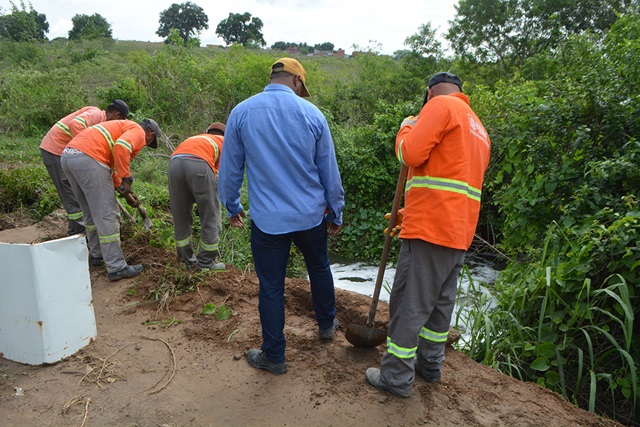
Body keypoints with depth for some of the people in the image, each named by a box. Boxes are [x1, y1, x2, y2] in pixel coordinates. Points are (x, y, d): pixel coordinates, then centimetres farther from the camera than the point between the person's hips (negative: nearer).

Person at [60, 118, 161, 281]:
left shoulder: (122, 127, 32)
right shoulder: (138, 131, 5)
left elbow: (108, 167, 33)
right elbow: (120, 147, -19)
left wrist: (123, 189, 34)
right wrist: (126, 179, -12)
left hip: (68, 156, 10)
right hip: (88, 158, -10)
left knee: (90, 212, 22)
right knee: (107, 215, -4)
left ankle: (97, 254, 36)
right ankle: (117, 268, 0)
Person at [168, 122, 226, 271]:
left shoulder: (196, 138, 40)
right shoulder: (225, 141, 28)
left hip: (174, 161, 5)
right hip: (199, 163, -5)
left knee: (180, 216, 17)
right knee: (210, 216, 9)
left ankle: (187, 259, 28)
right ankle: (206, 262, 16)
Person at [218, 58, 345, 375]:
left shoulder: (241, 112, -3)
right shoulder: (312, 113, -3)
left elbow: (230, 168, 3)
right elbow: (329, 171, 2)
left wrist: (232, 207, 18)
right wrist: (336, 213, 14)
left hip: (268, 220, -1)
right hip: (312, 215, 2)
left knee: (271, 288, 10)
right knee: (319, 269, 25)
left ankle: (274, 356, 24)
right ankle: (327, 325, 46)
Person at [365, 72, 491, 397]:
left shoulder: (441, 105, -4)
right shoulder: (478, 127, 24)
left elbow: (411, 153, -17)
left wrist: (406, 128, 5)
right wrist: (410, 214, 24)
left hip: (431, 229, -9)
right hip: (460, 230, 10)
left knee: (409, 303, 0)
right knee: (440, 301, 19)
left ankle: (396, 377, 11)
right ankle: (430, 365, 33)